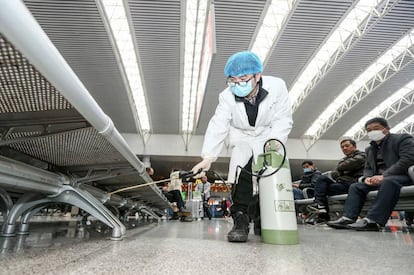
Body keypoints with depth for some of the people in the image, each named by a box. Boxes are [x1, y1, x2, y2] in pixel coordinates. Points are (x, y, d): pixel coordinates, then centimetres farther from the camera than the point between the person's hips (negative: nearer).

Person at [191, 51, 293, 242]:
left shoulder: (276, 86, -21)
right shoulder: (227, 96, -20)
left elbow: (283, 120, -18)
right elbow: (217, 126, -24)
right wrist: (208, 157, -33)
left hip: (268, 136, 1)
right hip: (241, 136, 0)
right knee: (241, 168, -25)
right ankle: (240, 219, -17)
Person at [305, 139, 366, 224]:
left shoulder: (361, 156, 6)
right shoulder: (343, 160, 28)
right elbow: (334, 174, 16)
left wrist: (339, 168, 8)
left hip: (352, 184, -7)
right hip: (340, 182, 7)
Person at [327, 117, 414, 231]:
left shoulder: (402, 138, -1)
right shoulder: (369, 149, 20)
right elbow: (367, 168, 19)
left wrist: (384, 176, -24)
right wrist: (367, 178, -7)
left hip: (403, 175, -7)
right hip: (379, 179, 7)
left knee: (389, 181, -37)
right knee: (355, 186, -8)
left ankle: (372, 220, -43)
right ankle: (348, 218, -20)